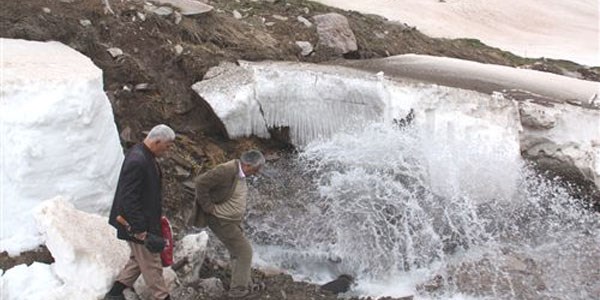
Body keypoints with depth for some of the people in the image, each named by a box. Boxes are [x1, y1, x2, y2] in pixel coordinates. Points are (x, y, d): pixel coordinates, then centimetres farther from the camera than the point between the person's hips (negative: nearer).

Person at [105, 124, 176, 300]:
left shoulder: (144, 155, 5)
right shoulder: (137, 161, -27)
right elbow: (129, 199, -27)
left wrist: (157, 216, 19)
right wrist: (141, 231, -24)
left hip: (145, 221, 10)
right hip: (138, 224, -10)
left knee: (139, 259, 23)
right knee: (152, 265, 5)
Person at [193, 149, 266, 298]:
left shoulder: (240, 171, 2)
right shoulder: (227, 170, -27)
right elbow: (201, 182, -30)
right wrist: (209, 207, -23)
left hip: (231, 220, 9)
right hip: (221, 221, -9)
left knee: (237, 252, 20)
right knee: (245, 252, -2)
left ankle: (245, 285, 36)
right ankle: (237, 288, 13)